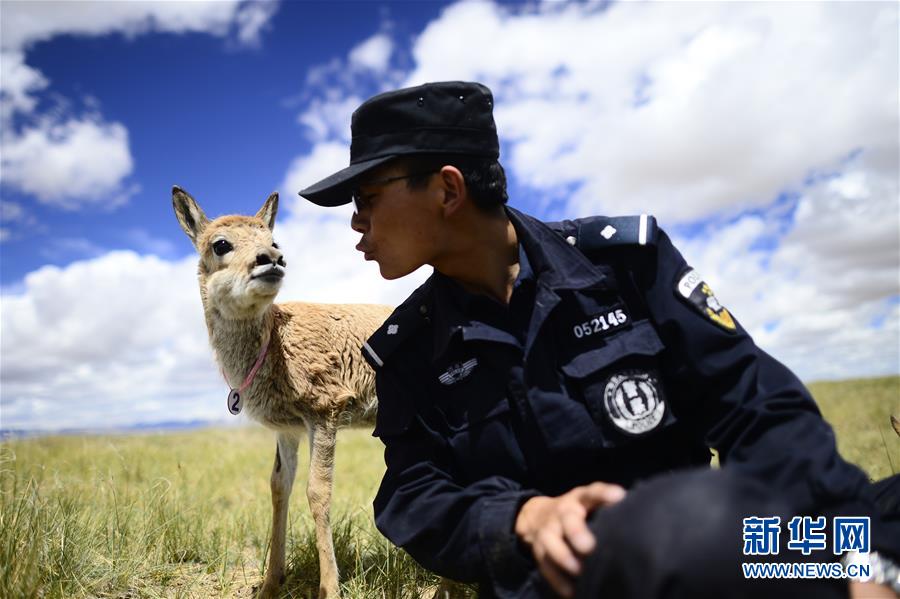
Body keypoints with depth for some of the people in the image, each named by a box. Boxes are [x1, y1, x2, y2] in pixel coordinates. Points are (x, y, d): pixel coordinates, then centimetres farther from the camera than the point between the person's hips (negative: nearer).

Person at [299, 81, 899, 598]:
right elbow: (414, 498, -2)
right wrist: (525, 517, -23)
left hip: (697, 536, 2)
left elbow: (757, 405, -3)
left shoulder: (621, 254, 0)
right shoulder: (407, 348, 5)